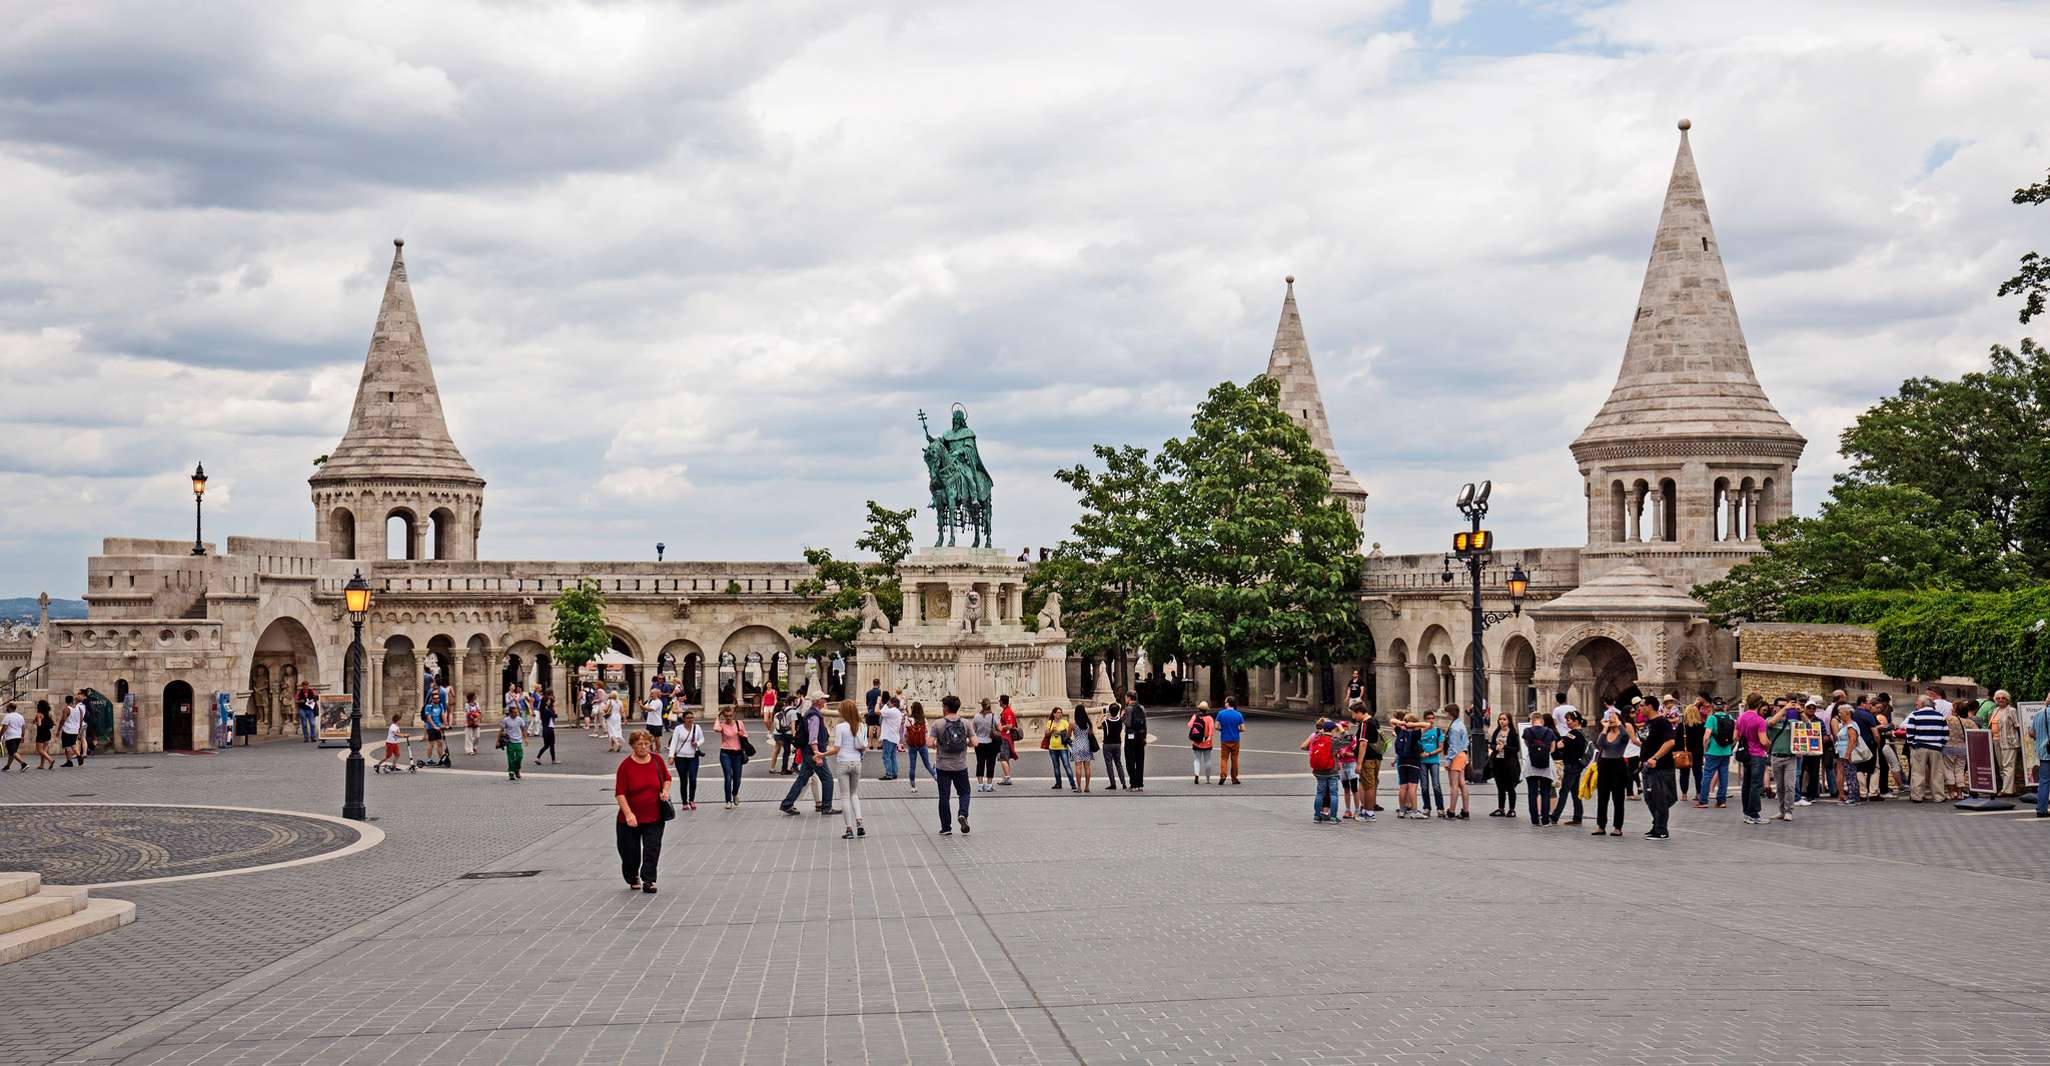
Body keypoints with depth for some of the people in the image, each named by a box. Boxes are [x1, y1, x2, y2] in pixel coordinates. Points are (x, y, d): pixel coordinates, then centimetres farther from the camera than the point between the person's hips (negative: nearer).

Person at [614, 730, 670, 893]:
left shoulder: (657, 761, 0)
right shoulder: (625, 765, -11)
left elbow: (667, 778, 18)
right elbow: (619, 793, -13)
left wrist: (665, 791, -3)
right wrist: (628, 814, -22)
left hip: (654, 817, 2)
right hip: (630, 818, -2)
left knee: (652, 849, -6)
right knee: (630, 851, 9)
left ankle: (648, 881, -1)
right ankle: (633, 879, 32)